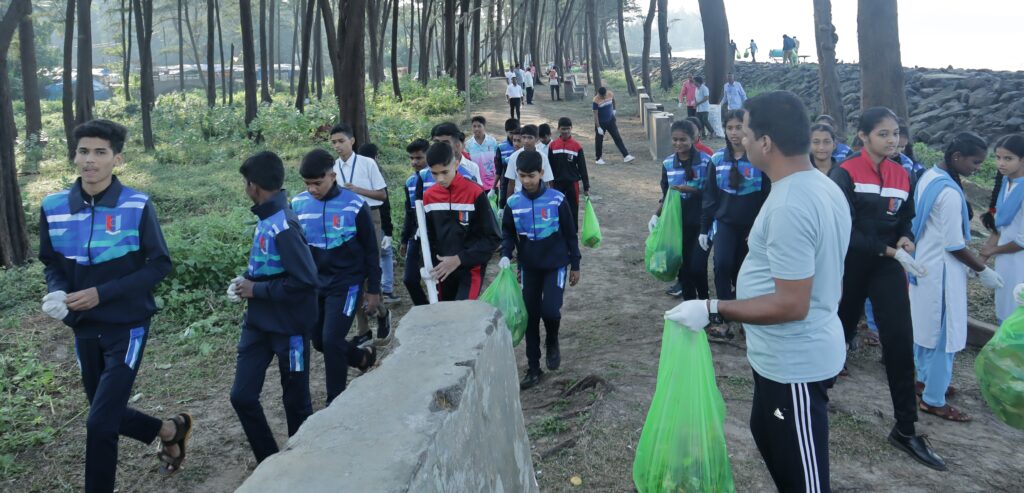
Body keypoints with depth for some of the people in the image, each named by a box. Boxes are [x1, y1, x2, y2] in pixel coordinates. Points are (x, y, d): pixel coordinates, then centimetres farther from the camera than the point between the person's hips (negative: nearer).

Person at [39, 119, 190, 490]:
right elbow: (51, 263, 10)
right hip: (84, 328, 5)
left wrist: (102, 293, -19)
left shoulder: (137, 206, -15)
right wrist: (57, 292, -12)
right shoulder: (53, 207, -2)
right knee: (109, 413, 18)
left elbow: (160, 265, -11)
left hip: (127, 326, -5)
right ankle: (172, 431, 45)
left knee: (100, 422, -8)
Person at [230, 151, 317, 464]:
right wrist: (247, 283, 0)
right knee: (242, 395, 7)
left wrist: (256, 290, -19)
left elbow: (305, 279, -28)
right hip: (259, 323, 8)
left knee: (295, 401, 8)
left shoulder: (284, 226, -22)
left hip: (289, 326, -8)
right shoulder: (266, 220, 4)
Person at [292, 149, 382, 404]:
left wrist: (373, 289, -4)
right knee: (319, 341, 12)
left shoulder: (354, 205, -14)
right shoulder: (298, 204, -3)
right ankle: (365, 357, 39)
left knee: (332, 341, -11)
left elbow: (370, 250, -6)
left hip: (347, 283, -5)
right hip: (315, 284, 5)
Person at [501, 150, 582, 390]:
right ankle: (533, 368, 17)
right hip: (528, 267, 3)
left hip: (556, 264, -3)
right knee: (530, 317, 5)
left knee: (550, 310, -17)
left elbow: (570, 233, -3)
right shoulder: (513, 203, -4)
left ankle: (552, 342, 18)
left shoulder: (557, 199, -11)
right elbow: (508, 233, 6)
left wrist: (575, 265, 1)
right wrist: (505, 255, -12)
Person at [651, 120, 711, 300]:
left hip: (700, 223, -3)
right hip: (678, 223, 3)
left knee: (697, 266, -6)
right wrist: (656, 215, 1)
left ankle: (703, 302, 18)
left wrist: (690, 189, -21)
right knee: (684, 265, 9)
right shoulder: (667, 163, 1)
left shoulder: (705, 161, -10)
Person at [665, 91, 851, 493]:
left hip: (794, 362, -10)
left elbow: (792, 305, -28)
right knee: (768, 435, 29)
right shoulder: (824, 186, 5)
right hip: (790, 355, 10)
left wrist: (712, 310, -24)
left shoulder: (788, 207, -28)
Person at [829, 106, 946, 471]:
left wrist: (905, 239, -8)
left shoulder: (901, 176, 6)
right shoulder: (844, 174, -11)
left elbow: (904, 221, 15)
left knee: (900, 340, -4)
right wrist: (888, 249, -24)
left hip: (886, 266, 4)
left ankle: (905, 430, 4)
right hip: (850, 264, -4)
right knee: (840, 330, 12)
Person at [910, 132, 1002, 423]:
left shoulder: (928, 177, 3)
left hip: (923, 264, 9)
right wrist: (983, 271, -8)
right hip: (941, 271, -9)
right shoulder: (950, 193, -24)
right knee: (944, 336, 1)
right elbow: (954, 245, -20)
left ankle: (925, 380, 36)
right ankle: (933, 400, 10)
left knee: (926, 329, 21)